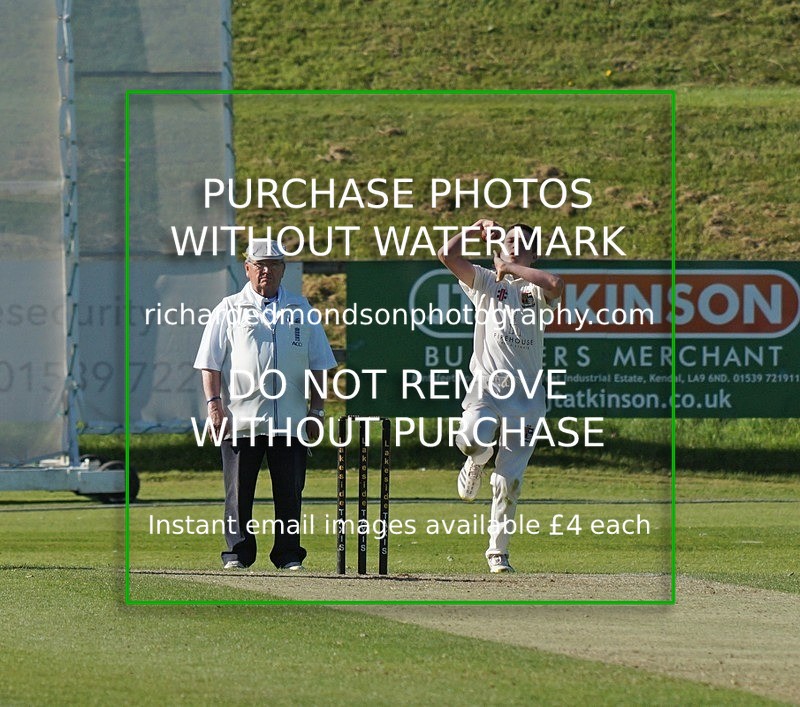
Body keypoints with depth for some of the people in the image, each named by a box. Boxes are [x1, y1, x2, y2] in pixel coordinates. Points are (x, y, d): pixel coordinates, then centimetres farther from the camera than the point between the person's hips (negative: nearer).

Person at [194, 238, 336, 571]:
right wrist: (214, 402, -8)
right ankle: (238, 552, 5)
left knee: (289, 491, 1)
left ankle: (288, 554, 7)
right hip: (241, 418, -2)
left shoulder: (301, 309, 15)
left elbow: (319, 365, 16)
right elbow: (210, 363, 4)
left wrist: (316, 409, 7)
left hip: (291, 419, 2)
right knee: (238, 491, -1)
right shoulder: (229, 309, 9)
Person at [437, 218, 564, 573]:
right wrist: (475, 231, 12)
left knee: (509, 481, -1)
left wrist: (512, 268, -4)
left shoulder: (535, 289, 10)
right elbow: (447, 254, 0)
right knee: (472, 439, -32)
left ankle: (498, 550, 10)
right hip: (486, 386, -1)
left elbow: (556, 284, -16)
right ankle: (475, 464, 6)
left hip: (525, 395, 1)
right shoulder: (485, 282, 12)